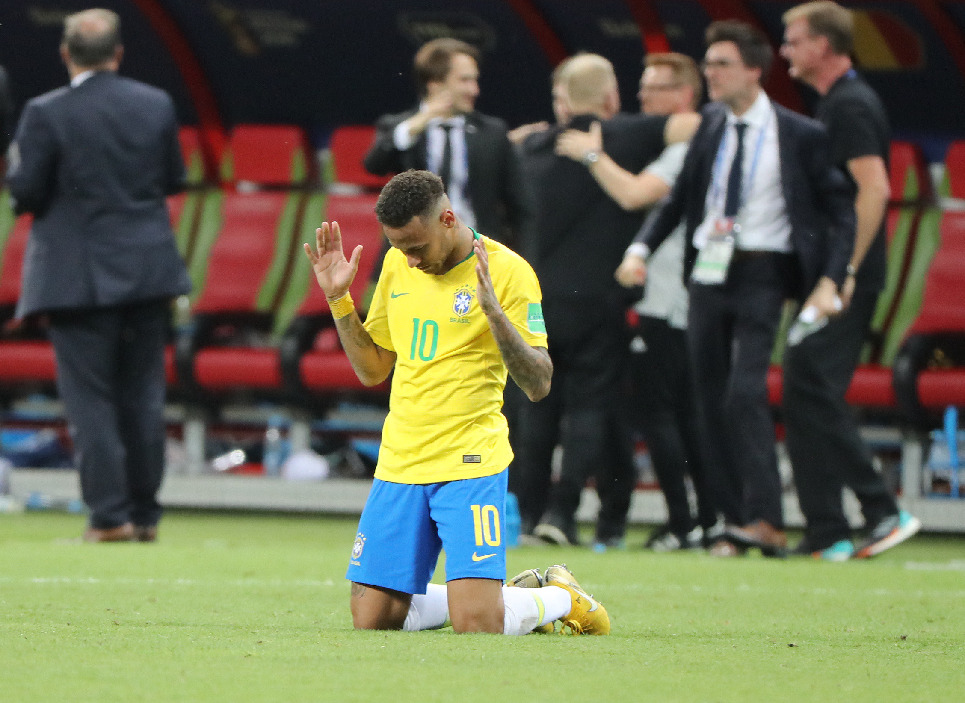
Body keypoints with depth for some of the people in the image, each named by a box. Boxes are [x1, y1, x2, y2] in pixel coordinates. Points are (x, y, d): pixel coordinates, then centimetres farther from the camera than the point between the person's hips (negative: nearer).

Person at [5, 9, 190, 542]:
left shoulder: (46, 115, -12)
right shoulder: (156, 105, 1)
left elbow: (26, 193, -10)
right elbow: (174, 179, 11)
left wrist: (17, 166, 9)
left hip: (79, 274, -4)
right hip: (147, 272, 4)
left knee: (89, 398, 1)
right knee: (142, 395, 12)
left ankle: (110, 514, -4)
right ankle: (145, 513, 15)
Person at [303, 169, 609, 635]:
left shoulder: (506, 270, -9)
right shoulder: (397, 265, 10)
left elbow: (538, 384, -14)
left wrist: (492, 309, -27)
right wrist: (338, 299, 7)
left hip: (470, 463, -6)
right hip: (399, 465, 6)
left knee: (476, 624, -18)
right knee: (371, 621, 0)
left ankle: (561, 598, 14)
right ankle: (490, 595, 23)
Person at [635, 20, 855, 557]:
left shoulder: (800, 136, -5)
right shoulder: (709, 126, 9)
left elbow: (840, 211, -3)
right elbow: (682, 197, 15)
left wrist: (829, 282, -15)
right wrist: (644, 248, -1)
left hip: (761, 275, -5)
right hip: (709, 272, 6)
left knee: (745, 392, -19)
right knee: (711, 400, 4)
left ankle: (767, 522, -19)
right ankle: (735, 522, 12)